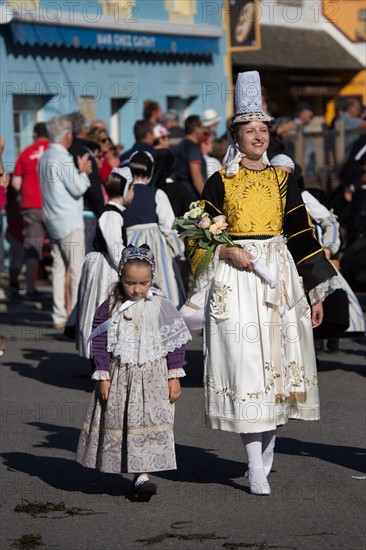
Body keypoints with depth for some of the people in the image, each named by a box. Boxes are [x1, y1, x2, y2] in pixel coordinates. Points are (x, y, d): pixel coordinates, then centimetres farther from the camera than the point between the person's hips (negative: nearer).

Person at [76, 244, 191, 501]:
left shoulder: (162, 307, -3)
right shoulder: (110, 308, -2)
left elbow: (176, 343, 1)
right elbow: (100, 343, 0)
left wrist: (174, 377, -2)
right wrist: (103, 376, -4)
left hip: (153, 376, -2)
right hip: (119, 376, 2)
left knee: (149, 423, -10)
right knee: (118, 423, 8)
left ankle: (142, 476, -11)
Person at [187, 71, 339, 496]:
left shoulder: (282, 180, 8)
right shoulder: (220, 182, 0)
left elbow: (302, 235, 9)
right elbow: (200, 235, 3)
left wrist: (316, 293, 6)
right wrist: (229, 252, -16)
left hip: (280, 278, 3)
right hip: (235, 281, -3)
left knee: (278, 363, 4)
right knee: (244, 364, -7)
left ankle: (267, 450, 20)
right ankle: (255, 467, -3)